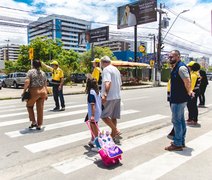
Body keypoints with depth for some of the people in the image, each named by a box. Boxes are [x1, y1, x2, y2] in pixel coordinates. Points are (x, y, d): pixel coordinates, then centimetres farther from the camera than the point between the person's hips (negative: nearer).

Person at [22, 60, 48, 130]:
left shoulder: (30, 71, -4)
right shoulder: (43, 73, 11)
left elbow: (27, 82, -16)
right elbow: (45, 84, 11)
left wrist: (24, 90, -7)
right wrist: (46, 93, 17)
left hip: (34, 92, -4)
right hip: (42, 92, 4)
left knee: (29, 106, 18)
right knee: (40, 109, 9)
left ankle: (34, 122, 15)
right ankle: (39, 125, 15)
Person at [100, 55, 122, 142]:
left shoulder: (106, 69, -9)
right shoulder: (116, 69, 18)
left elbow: (107, 83, -24)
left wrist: (105, 94, -28)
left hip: (109, 97, -9)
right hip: (117, 96, 9)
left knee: (103, 115, -1)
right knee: (113, 116, 12)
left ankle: (115, 130, -5)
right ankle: (113, 135, 18)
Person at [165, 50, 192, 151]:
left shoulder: (181, 67, -18)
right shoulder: (176, 67, 14)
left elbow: (187, 81, -27)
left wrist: (188, 92, -13)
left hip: (179, 99, -10)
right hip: (177, 98, 10)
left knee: (176, 120, -3)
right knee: (180, 120, 16)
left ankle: (177, 144, 7)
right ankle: (181, 141, 28)